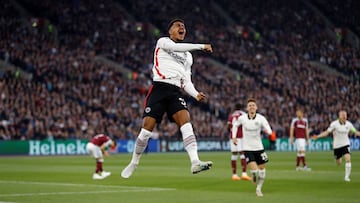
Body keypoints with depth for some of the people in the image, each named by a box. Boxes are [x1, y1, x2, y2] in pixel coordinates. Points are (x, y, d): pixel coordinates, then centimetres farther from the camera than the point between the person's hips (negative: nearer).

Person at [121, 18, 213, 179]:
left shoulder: (188, 56, 26)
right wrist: (201, 46, -15)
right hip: (159, 87, -3)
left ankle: (195, 163, -36)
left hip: (175, 92, 3)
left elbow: (187, 82, 19)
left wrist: (196, 94, -1)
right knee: (147, 127, -8)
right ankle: (134, 164, 13)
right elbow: (175, 47, -12)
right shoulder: (163, 42, 12)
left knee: (185, 120, -22)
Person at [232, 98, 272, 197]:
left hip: (259, 148, 1)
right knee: (254, 170, -15)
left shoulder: (261, 118, -11)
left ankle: (259, 188, 31)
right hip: (247, 148, -1)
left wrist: (267, 131, -44)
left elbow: (269, 131, -20)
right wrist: (234, 137, 7)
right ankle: (254, 177, 23)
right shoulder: (242, 118, -8)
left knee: (262, 169, 8)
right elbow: (235, 125, 14)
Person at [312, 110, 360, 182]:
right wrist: (317, 136, -24)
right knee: (338, 163, 11)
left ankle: (347, 176, -12)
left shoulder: (349, 124, -3)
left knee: (348, 158, -22)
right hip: (337, 145, -1)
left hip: (345, 144, 1)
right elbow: (327, 132, -13)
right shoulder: (334, 124, -13)